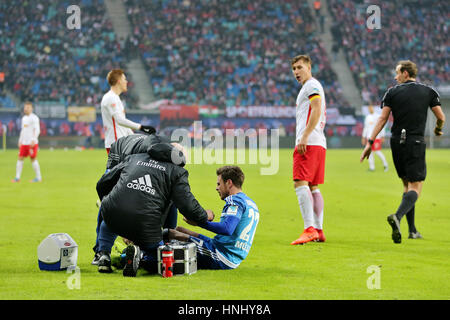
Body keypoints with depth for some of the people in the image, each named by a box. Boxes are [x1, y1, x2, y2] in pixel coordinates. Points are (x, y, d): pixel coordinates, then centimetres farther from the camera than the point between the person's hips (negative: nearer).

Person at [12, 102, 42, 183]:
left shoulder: (34, 118, -7)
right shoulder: (24, 118, 16)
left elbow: (37, 130, -13)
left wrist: (33, 140, -20)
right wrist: (20, 140, 18)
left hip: (32, 143, -7)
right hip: (24, 143, 7)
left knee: (33, 159, -5)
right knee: (20, 158, 2)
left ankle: (38, 177, 3)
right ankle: (17, 177, 5)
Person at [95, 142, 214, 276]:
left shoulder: (133, 158, 23)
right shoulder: (177, 171, 12)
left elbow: (102, 184, 27)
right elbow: (188, 206, 3)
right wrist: (205, 216, 24)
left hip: (112, 216, 3)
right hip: (145, 226, -3)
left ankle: (104, 256, 18)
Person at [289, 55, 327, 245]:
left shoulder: (312, 85, -4)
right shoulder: (309, 88, 26)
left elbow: (316, 111, -18)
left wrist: (304, 136, -24)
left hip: (309, 143, -11)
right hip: (319, 144, 11)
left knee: (300, 183, -17)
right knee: (313, 187, 10)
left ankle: (309, 229, -25)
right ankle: (318, 231, 10)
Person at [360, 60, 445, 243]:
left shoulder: (393, 92, 3)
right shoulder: (429, 92, 4)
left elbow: (382, 118, -3)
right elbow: (441, 117, 4)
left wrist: (370, 142, -1)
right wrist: (438, 130, 26)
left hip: (397, 142, 3)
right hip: (416, 142, -3)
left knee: (407, 185, 15)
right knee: (415, 186, -5)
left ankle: (412, 229, 16)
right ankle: (397, 217, -32)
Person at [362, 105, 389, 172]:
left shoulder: (378, 116, 0)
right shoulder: (367, 117, 16)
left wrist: (382, 137, -9)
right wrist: (363, 137, 17)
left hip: (376, 137, -5)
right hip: (369, 137, 5)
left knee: (377, 151, -10)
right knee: (369, 151, 0)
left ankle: (385, 164, 6)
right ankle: (372, 167, 4)